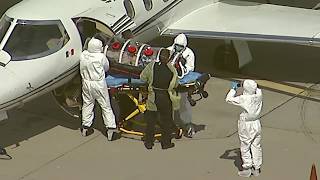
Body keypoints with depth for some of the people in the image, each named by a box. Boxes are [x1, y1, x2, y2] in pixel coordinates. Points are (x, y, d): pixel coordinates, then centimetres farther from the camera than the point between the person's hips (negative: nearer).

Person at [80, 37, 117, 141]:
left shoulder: (83, 55, -7)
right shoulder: (101, 57, -17)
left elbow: (82, 69, 5)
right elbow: (106, 68, -1)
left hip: (86, 83, 4)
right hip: (99, 84, -4)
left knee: (87, 104, 19)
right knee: (106, 106, 4)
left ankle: (85, 126, 24)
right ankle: (111, 128, 2)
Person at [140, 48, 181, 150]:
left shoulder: (151, 66, -15)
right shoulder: (172, 70, -15)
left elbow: (142, 77, -4)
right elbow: (175, 85, -6)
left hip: (153, 97, 1)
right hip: (166, 98, -1)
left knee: (151, 120, 16)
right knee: (166, 120, 17)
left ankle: (149, 143, 25)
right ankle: (166, 143, 25)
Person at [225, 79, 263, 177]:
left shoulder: (243, 99, -21)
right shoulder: (258, 97, -7)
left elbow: (229, 99, -13)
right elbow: (258, 90, 18)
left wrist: (233, 88, -3)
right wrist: (252, 86, 15)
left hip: (245, 125, -5)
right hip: (256, 124, 5)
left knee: (245, 147, 7)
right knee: (256, 146, 13)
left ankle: (247, 169, 12)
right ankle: (256, 169, 21)